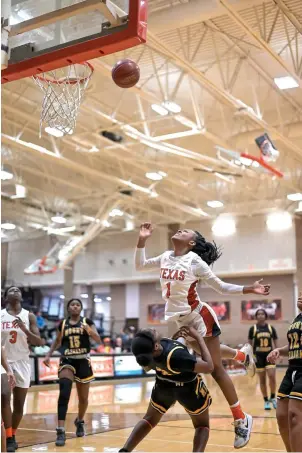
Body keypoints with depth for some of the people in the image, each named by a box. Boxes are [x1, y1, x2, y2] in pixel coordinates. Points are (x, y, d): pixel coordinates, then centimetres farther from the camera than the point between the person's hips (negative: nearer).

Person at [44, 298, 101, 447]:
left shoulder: (87, 322, -2)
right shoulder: (62, 324, 4)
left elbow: (98, 340, -12)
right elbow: (57, 342, 18)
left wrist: (89, 330, -30)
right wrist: (48, 355, 6)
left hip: (83, 361, 1)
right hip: (67, 361, 0)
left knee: (83, 398, 12)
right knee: (64, 392, -24)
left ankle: (80, 421, 43)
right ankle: (60, 431, -26)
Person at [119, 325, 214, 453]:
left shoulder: (144, 351, -25)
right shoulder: (176, 355, -44)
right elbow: (209, 367, -34)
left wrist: (174, 338, -8)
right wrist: (198, 337, -30)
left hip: (164, 386, 4)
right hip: (189, 388, -4)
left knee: (149, 419, 26)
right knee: (202, 425, 19)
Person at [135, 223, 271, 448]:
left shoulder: (194, 261, -14)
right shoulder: (166, 257, 3)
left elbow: (221, 287, -8)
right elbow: (140, 265, 15)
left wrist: (250, 289, -20)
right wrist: (142, 240, 3)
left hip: (200, 317, -7)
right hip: (182, 320, 7)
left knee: (215, 368, -6)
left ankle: (241, 419, 5)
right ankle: (243, 353, 53)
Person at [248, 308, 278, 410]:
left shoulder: (271, 328, 2)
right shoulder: (253, 329, -1)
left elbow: (275, 342, 8)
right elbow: (250, 343, 3)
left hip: (270, 355, 0)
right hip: (259, 356, 0)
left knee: (272, 377, -12)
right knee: (262, 380, 5)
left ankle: (273, 398, 9)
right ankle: (266, 401, 15)